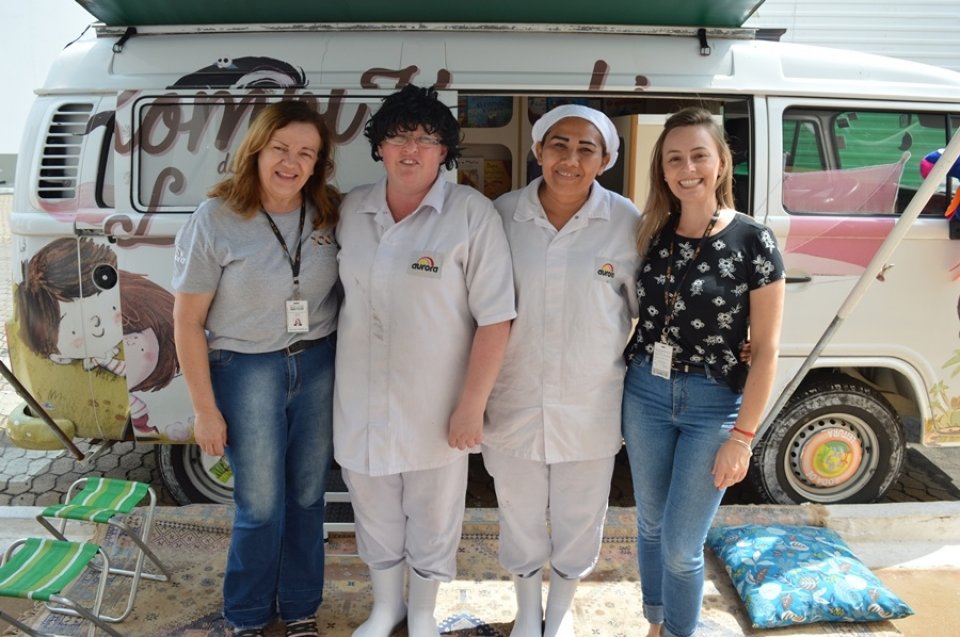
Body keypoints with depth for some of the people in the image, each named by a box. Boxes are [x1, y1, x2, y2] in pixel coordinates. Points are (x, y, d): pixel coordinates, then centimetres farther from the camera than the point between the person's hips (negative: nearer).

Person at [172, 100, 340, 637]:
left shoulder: (328, 214, -2)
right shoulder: (215, 220, -12)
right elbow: (188, 321, -8)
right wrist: (205, 408, -7)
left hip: (319, 366, 3)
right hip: (247, 370, -3)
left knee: (308, 497, 14)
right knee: (261, 506, 7)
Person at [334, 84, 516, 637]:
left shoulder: (471, 213, -13)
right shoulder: (353, 209, 2)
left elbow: (495, 318, -14)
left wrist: (471, 406, -15)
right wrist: (342, 382, 11)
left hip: (436, 407, -4)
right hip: (361, 403, 4)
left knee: (434, 518, 15)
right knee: (375, 513, 21)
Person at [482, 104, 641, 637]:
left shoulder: (627, 223, -10)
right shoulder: (503, 215, -7)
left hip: (590, 408, 0)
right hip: (514, 403, 1)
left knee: (578, 524, 18)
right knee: (520, 523, 19)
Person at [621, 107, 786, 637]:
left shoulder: (753, 242, -11)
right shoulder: (652, 234, 1)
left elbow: (765, 348, -9)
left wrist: (742, 436, -11)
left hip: (714, 405, -4)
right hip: (645, 394, 4)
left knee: (681, 545, 3)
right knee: (650, 525, 18)